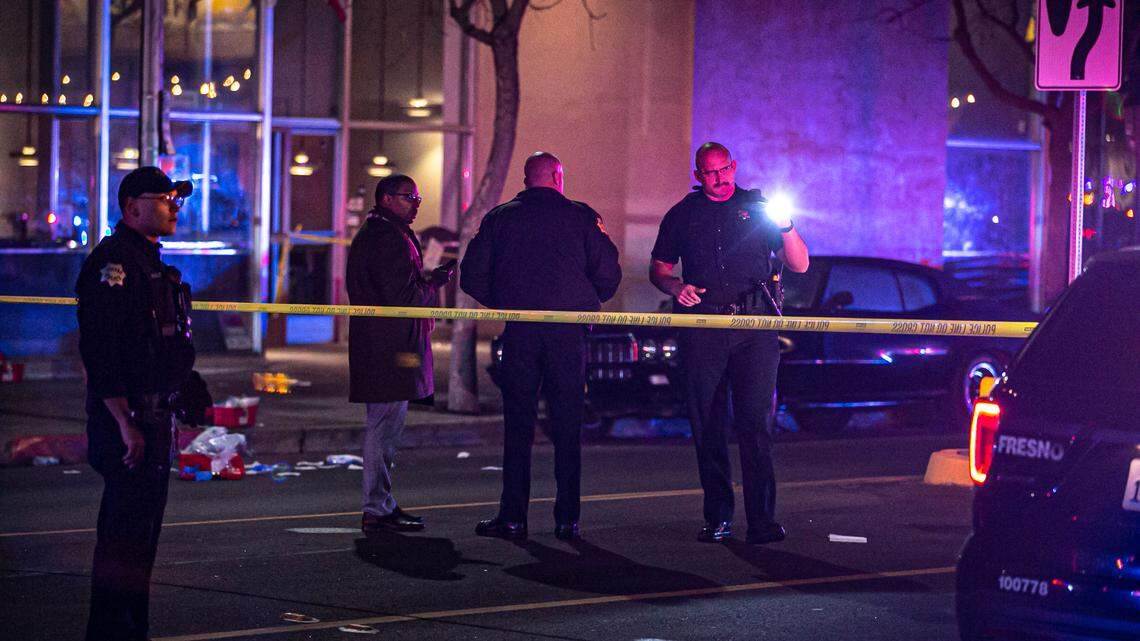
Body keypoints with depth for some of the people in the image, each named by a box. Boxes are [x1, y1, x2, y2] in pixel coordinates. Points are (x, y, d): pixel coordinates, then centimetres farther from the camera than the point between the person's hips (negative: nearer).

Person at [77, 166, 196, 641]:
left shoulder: (152, 263, 17)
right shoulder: (112, 261, -15)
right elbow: (100, 349, -21)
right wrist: (124, 421, -24)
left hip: (155, 414, 10)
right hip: (127, 416, -10)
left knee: (143, 527, 14)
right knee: (125, 530, -7)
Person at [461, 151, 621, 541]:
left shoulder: (500, 217, 7)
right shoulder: (582, 217, 3)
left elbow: (472, 275, 5)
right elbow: (609, 274, 1)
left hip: (519, 332, 1)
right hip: (568, 332, -1)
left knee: (517, 423, 4)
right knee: (567, 424, 4)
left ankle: (513, 517, 1)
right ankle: (567, 519, 3)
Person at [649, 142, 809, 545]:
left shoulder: (758, 207, 11)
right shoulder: (682, 215, 14)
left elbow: (799, 265, 8)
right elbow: (658, 269, 19)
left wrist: (785, 227, -10)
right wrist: (676, 286, -3)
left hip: (754, 329, -2)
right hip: (702, 328, 2)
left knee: (755, 423, -9)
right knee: (707, 426, 2)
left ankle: (761, 519, -11)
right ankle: (717, 517, 9)